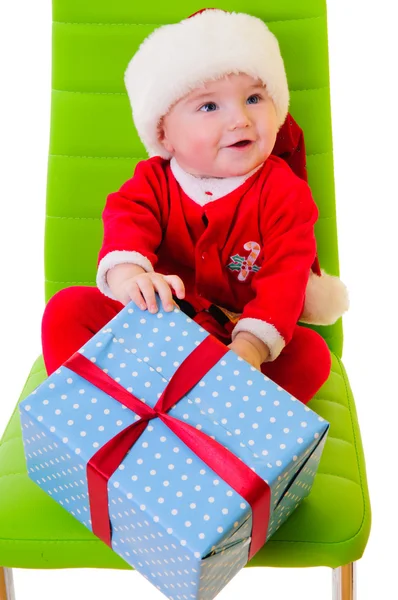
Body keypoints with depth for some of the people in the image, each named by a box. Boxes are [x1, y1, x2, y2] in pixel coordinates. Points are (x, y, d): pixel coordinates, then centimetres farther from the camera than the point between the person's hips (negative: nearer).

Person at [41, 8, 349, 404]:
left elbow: (284, 275, -20)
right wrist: (127, 274, -48)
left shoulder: (283, 192, -9)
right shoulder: (153, 180, -2)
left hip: (239, 334, -1)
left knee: (311, 353, -28)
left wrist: (249, 348, -37)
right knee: (67, 308, -15)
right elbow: (125, 222, -21)